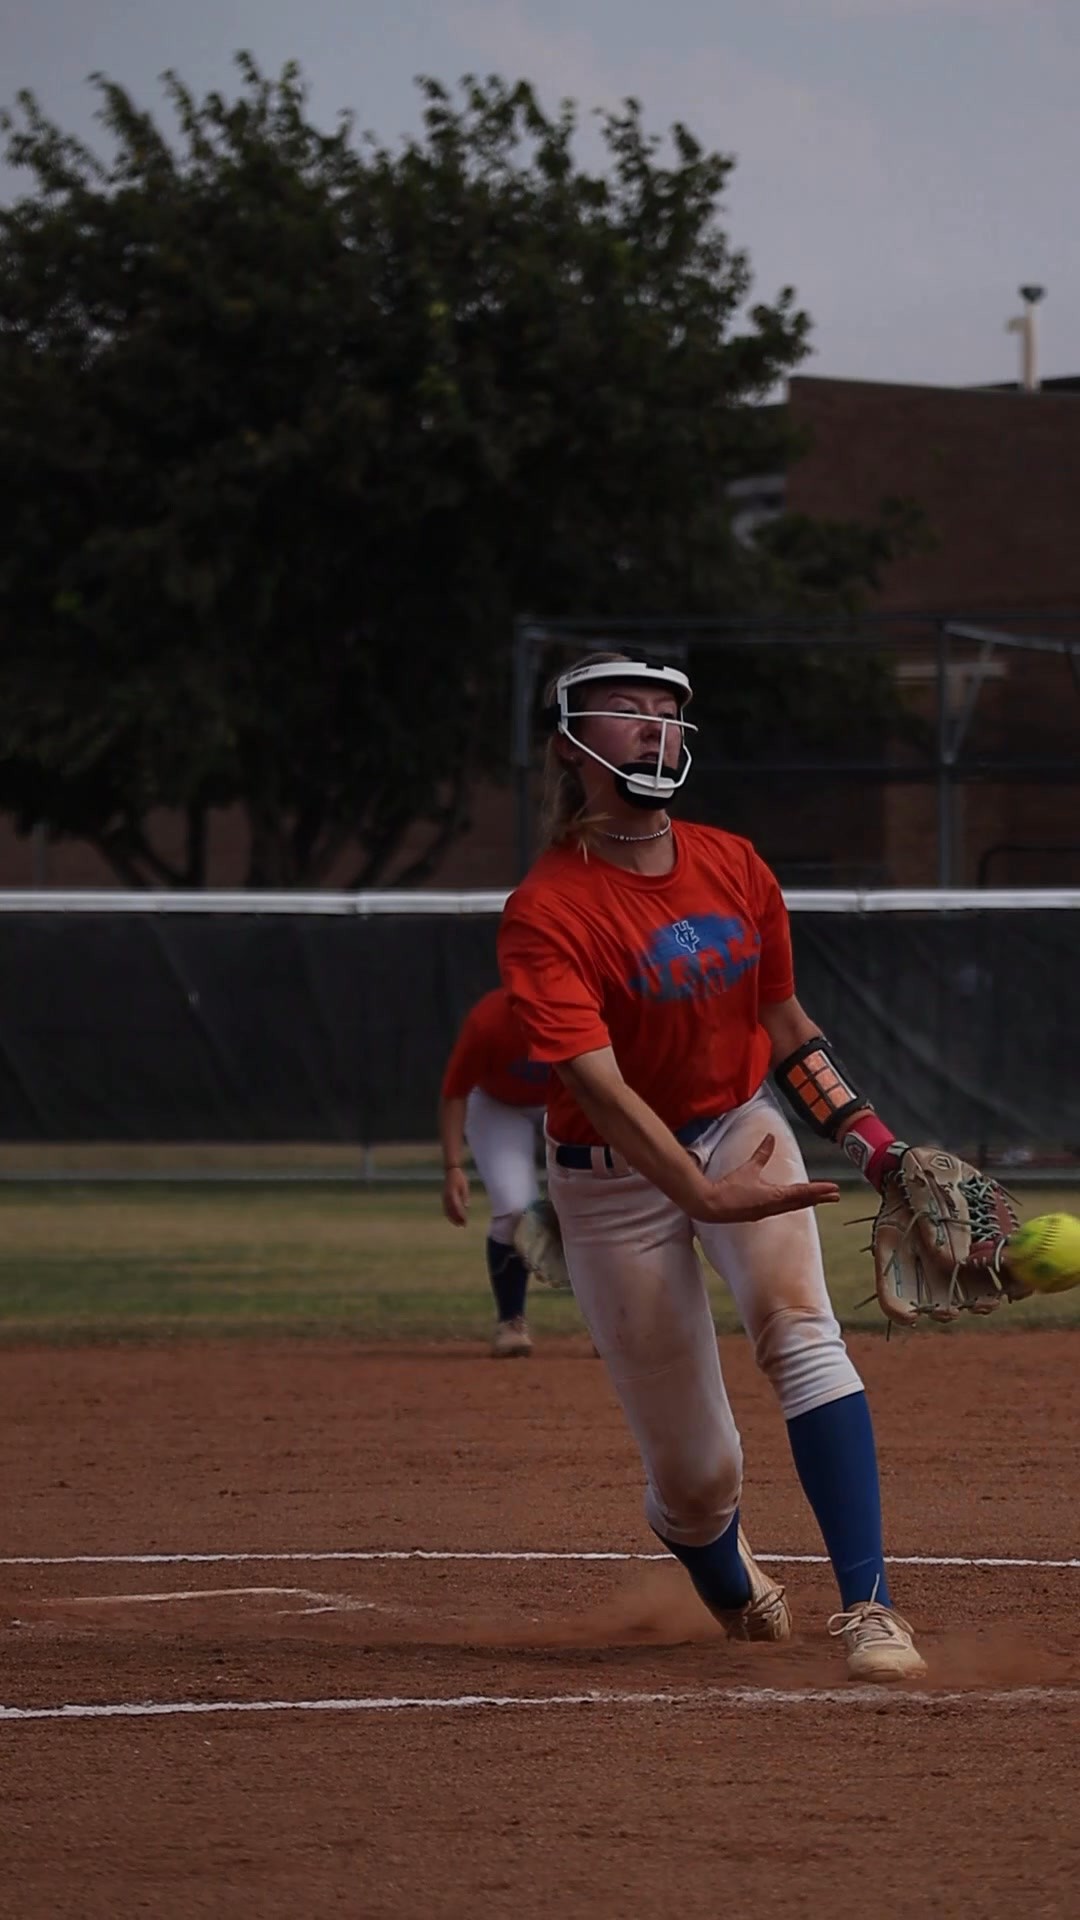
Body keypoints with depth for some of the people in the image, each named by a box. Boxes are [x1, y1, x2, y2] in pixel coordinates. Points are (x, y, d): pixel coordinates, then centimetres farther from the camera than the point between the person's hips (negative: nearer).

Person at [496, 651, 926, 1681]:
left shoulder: (735, 867, -1)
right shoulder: (545, 912, -19)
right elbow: (599, 1085, -30)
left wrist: (865, 1134, 0)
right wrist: (705, 1197, -42)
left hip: (742, 1126, 4)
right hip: (614, 1177, -3)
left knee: (798, 1325, -27)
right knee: (694, 1469, 0)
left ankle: (867, 1604, -32)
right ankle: (726, 1581, 39)